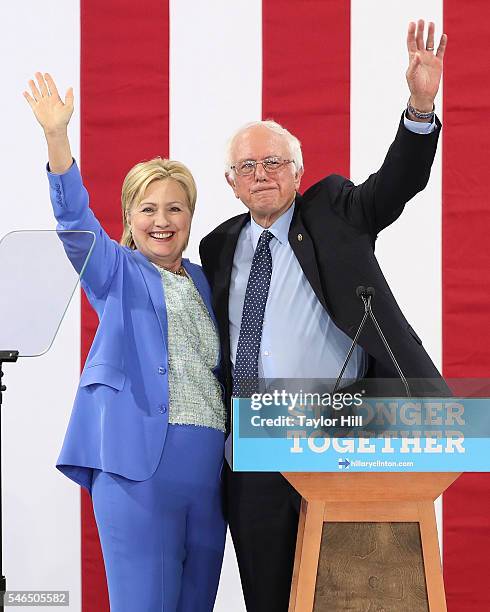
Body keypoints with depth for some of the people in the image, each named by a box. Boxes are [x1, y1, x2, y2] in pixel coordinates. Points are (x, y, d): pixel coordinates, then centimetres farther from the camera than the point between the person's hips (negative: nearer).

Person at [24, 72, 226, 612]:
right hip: (137, 460, -5)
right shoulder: (117, 273, 8)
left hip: (207, 461, 5)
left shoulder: (205, 283, 21)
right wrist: (57, 138, -23)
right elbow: (75, 221, -9)